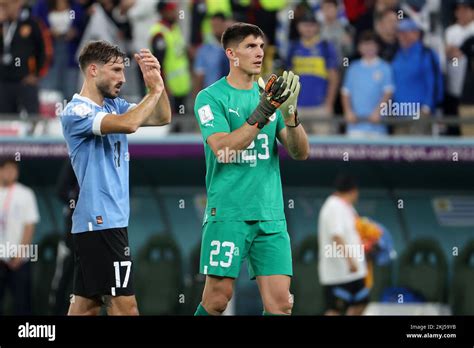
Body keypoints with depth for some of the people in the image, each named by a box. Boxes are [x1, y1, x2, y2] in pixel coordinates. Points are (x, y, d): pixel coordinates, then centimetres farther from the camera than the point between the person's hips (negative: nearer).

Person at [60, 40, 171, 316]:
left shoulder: (114, 105, 14)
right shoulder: (76, 112, -12)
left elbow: (162, 118, 11)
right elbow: (128, 124, -25)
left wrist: (156, 78, -4)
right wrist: (155, 91, -11)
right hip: (101, 221, -9)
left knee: (86, 304, 8)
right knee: (124, 306, -12)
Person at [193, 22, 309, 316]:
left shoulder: (269, 93, 12)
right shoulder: (211, 97, -1)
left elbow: (301, 152, 6)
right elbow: (222, 148, -16)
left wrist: (290, 113, -12)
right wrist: (262, 113, -22)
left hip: (270, 213, 4)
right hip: (228, 212, -4)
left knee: (280, 302, -4)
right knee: (217, 299, -4)